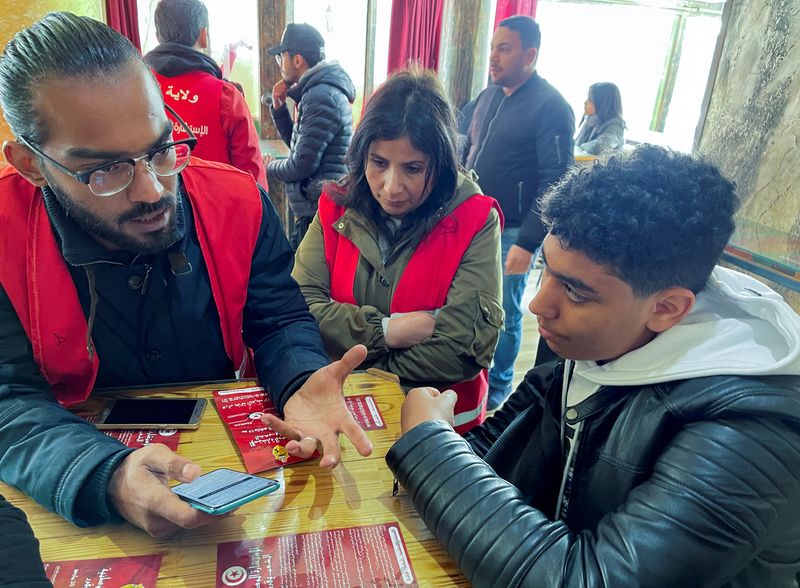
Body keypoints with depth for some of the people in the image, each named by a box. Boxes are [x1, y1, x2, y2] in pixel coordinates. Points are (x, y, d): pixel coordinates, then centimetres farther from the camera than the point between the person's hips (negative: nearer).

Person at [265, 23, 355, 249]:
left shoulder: (321, 97, -17)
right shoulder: (316, 91, 16)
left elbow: (302, 164, -20)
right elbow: (298, 143, 23)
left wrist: (271, 167, 0)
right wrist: (279, 107, 9)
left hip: (319, 212, -10)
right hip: (316, 208, 10)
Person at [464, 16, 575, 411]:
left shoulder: (551, 107, -12)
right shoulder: (488, 96, 9)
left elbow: (555, 182, -15)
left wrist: (527, 242, -19)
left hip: (510, 231, -6)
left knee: (503, 313, 6)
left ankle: (498, 386, 26)